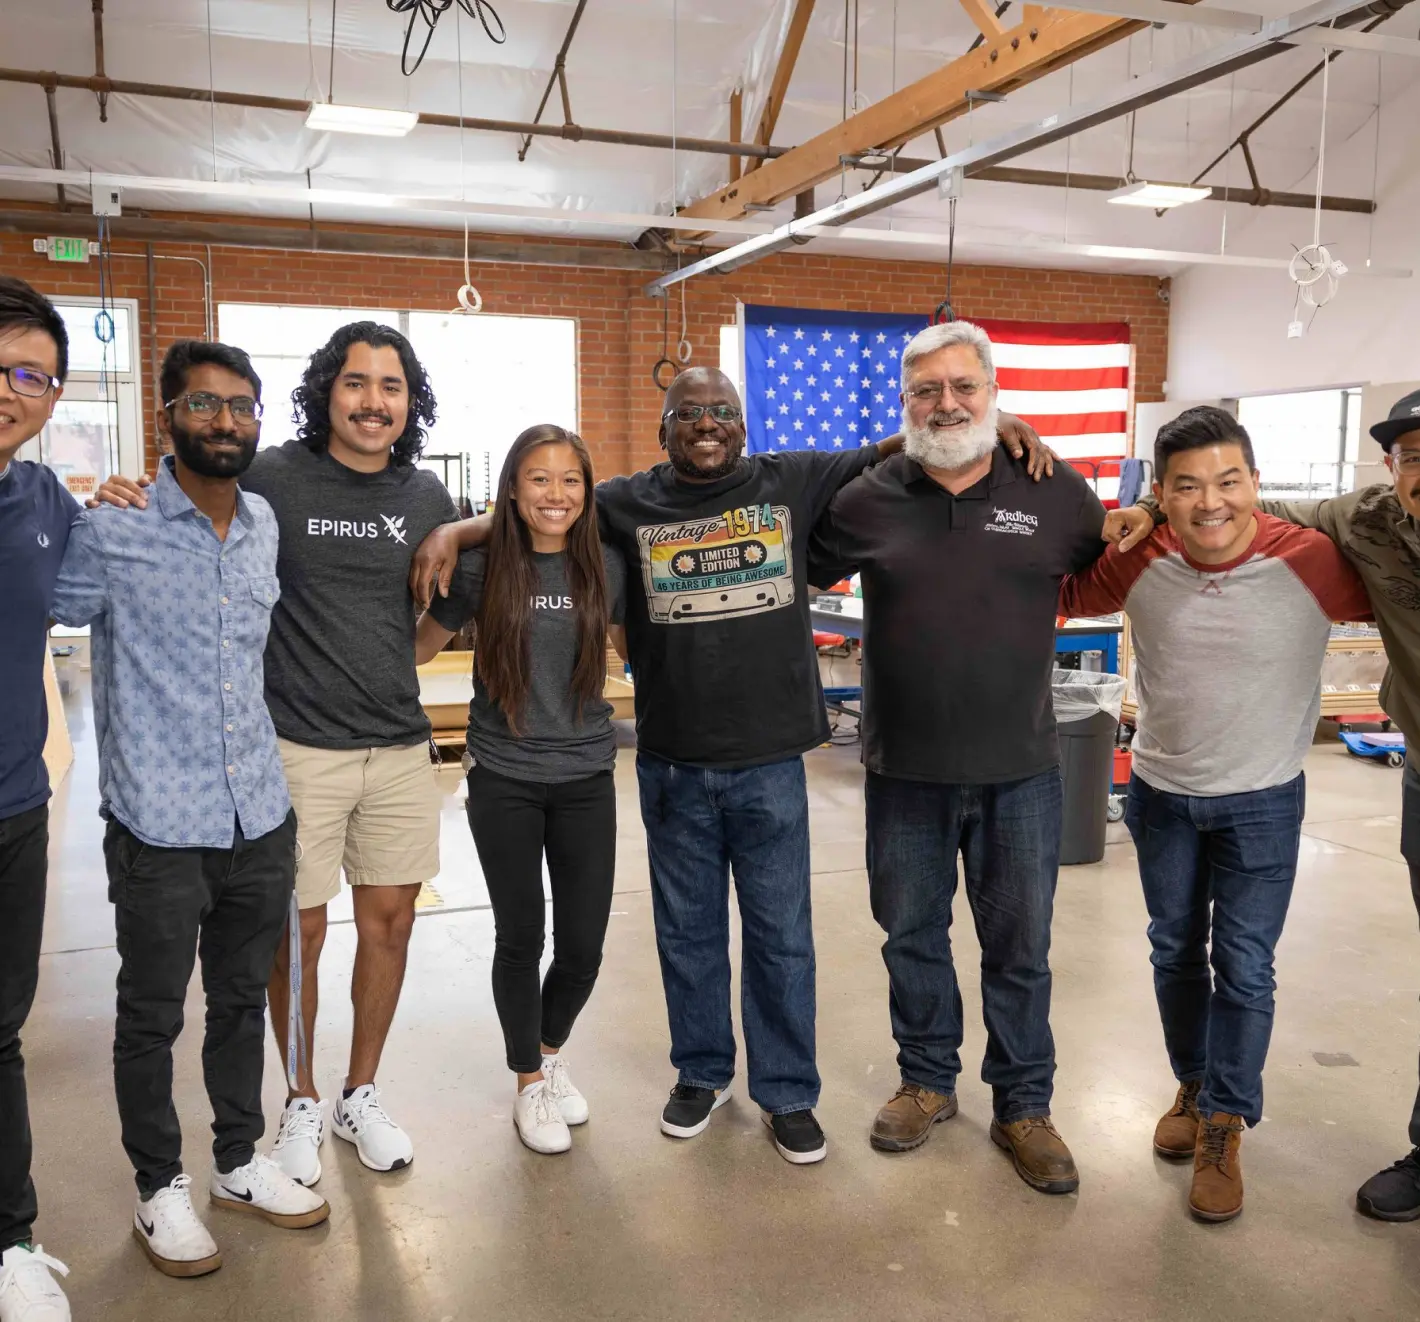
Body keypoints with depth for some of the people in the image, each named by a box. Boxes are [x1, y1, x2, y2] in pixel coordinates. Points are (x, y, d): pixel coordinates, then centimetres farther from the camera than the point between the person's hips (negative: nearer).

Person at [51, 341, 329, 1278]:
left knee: (243, 999, 19)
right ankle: (160, 1188, 31)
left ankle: (240, 1162, 37)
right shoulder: (112, 527, -11)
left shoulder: (264, 524, 7)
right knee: (151, 1016, 11)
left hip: (260, 816, 5)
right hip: (160, 825, -5)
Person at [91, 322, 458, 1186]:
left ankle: (362, 1093, 32)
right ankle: (302, 1101, 30)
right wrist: (125, 502, -18)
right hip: (300, 747, -3)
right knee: (300, 931, 7)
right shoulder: (271, 480, -8)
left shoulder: (426, 498, 4)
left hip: (400, 745, 4)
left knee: (390, 919, 11)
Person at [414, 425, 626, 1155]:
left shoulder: (605, 567, -1)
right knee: (520, 938, 9)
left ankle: (552, 1052, 37)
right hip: (504, 780, -2)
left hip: (585, 778, 2)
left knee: (584, 943, 6)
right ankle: (530, 1082, 32)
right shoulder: (481, 566, -6)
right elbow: (420, 644, 6)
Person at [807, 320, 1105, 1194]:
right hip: (904, 771, 1)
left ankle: (1024, 1106, 32)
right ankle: (928, 1082, 38)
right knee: (912, 933, 16)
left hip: (1020, 770, -1)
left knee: (1020, 947, 12)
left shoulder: (1057, 494, -3)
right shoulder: (868, 501, -2)